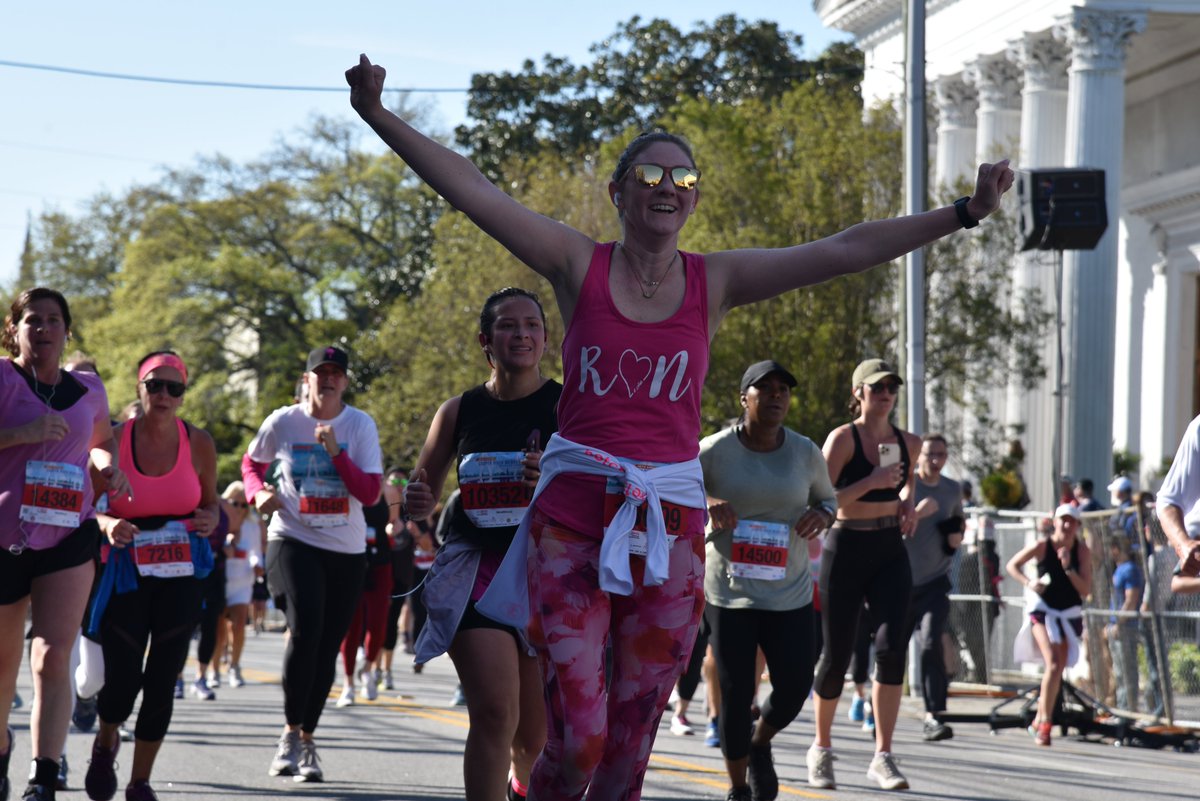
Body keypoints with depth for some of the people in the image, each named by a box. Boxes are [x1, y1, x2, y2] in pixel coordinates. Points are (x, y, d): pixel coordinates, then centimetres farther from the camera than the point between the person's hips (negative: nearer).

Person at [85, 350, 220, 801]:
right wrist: (108, 525, -22)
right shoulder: (114, 440, -6)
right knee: (123, 682, -7)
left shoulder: (198, 443, -1)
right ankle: (105, 742, 29)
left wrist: (210, 519, -10)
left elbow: (210, 501, 14)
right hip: (126, 572, -1)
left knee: (162, 681, -2)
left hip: (181, 574, 1)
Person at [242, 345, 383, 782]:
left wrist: (336, 452, -19)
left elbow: (370, 494, -8)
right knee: (305, 628, -22)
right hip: (293, 540, -2)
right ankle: (291, 734, -11)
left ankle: (307, 740, 20)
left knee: (326, 648, 5)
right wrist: (258, 492, -2)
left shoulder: (360, 425, -1)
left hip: (346, 550, 2)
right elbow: (252, 463, 18)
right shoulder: (282, 422, 0)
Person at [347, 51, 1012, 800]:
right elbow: (473, 190, -3)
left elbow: (846, 250, 3)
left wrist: (964, 213, -3)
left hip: (670, 523, 2)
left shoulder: (717, 281, 8)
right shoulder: (580, 264, 4)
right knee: (575, 740, -11)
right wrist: (379, 117, -11)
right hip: (573, 513, -2)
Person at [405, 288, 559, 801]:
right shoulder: (459, 412, 8)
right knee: (494, 714, -20)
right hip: (476, 569, 0)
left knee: (534, 730, 11)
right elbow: (424, 497, 20)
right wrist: (416, 502, -3)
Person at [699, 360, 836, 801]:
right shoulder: (715, 451, -7)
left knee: (794, 686, -4)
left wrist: (821, 515, -8)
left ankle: (761, 745, 30)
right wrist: (704, 504, -18)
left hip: (789, 592, 2)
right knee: (735, 693, -3)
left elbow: (827, 498, 17)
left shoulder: (805, 453, 1)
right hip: (730, 589, -2)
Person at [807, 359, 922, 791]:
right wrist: (871, 483, -24)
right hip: (846, 549, -3)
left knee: (892, 646, -15)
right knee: (837, 654, 3)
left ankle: (883, 757, -14)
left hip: (890, 553, 3)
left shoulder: (907, 443, 8)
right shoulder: (843, 438, -8)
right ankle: (821, 747, 26)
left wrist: (908, 504, 9)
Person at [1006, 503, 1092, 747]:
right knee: (1053, 664, -20)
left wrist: (1068, 567, -23)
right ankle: (1044, 722, -18)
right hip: (1043, 610, -3)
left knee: (1058, 670, 10)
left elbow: (1085, 590, -11)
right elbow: (1012, 565, 1)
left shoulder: (1082, 551, -7)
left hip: (1070, 614, 3)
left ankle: (1040, 719, 27)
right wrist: (1028, 583, -16)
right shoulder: (1042, 546, -12)